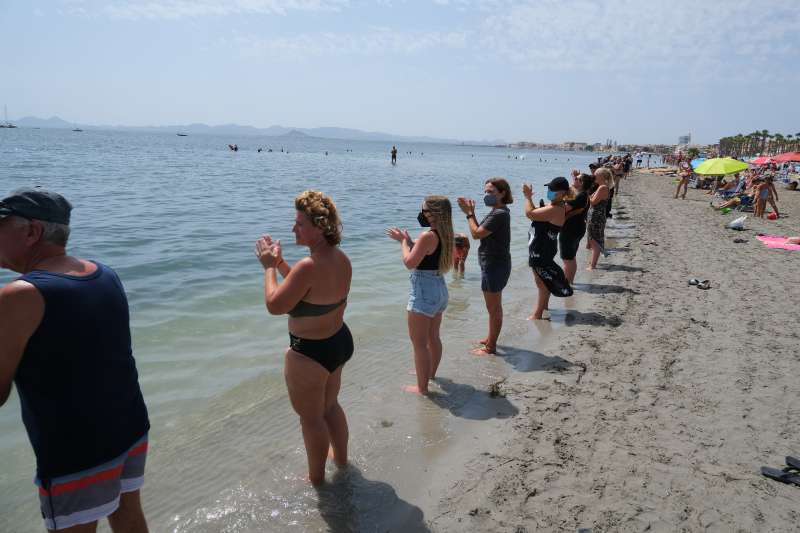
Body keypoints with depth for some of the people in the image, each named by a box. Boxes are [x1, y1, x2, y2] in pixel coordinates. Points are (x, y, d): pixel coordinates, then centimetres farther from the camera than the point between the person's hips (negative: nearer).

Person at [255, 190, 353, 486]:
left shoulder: (308, 266, -31)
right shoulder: (341, 259, -3)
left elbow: (274, 305, -22)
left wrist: (270, 267, -10)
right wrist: (281, 263, 6)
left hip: (310, 354, -9)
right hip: (339, 342, 9)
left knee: (311, 418, 14)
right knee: (330, 406, 29)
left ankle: (316, 478, 35)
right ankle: (341, 458, 49)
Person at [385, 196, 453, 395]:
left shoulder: (427, 236, -21)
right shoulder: (445, 235, 6)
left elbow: (410, 263, -21)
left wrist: (403, 241, -7)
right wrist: (407, 239, 11)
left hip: (424, 293, -9)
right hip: (439, 289, 9)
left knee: (419, 343, 2)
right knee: (433, 337, 24)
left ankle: (422, 387, 11)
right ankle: (430, 374, 42)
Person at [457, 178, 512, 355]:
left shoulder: (499, 214, -21)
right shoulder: (499, 212, 11)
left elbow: (476, 234, -23)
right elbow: (480, 231, 9)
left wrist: (469, 213, -11)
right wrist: (471, 212, 1)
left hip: (495, 266, -11)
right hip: (495, 264, 11)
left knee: (493, 308, 0)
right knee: (494, 306, 22)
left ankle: (491, 347, 11)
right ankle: (491, 338, 36)